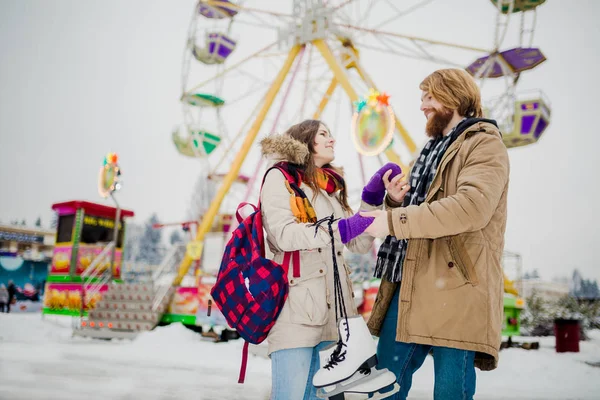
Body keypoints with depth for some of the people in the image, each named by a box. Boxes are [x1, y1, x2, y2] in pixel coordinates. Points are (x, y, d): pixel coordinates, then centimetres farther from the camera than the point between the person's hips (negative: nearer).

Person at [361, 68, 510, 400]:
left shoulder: (484, 143, -4)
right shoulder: (433, 148, 24)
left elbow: (472, 206, -23)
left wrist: (394, 220, -23)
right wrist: (397, 201, 3)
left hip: (456, 288, -8)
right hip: (409, 283, 9)